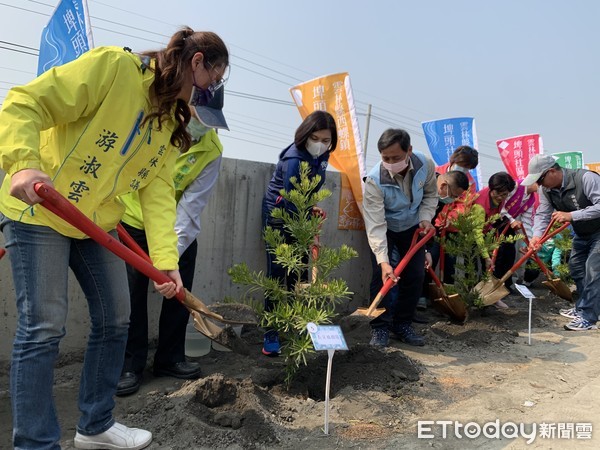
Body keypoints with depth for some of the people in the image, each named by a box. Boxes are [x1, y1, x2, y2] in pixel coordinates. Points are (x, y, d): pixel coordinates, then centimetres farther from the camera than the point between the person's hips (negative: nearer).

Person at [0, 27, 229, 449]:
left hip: (98, 221, 8)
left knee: (115, 318, 9)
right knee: (44, 327, -6)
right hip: (37, 210, -7)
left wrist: (165, 259, -16)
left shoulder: (175, 120, 4)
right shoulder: (113, 65, -18)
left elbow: (158, 190, -5)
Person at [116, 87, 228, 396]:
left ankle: (170, 358, 22)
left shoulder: (211, 151, -20)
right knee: (132, 294, 0)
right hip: (132, 221, -1)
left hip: (179, 226, 1)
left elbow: (191, 206, -23)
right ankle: (131, 364, 14)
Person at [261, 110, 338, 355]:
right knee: (277, 273, -8)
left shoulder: (322, 156, -4)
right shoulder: (294, 159, -27)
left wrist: (310, 206, 0)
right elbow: (290, 201, -31)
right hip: (278, 214, -7)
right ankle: (271, 334, 0)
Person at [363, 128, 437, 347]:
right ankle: (380, 327, 1)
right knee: (382, 276, -14)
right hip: (385, 229, -3)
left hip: (413, 227, 4)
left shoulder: (425, 165, -23)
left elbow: (430, 194, -1)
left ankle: (402, 324, 18)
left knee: (415, 276, 2)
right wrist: (383, 261, -46)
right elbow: (375, 225, -38)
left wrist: (425, 218, -18)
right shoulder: (375, 180, -34)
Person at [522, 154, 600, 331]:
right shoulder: (547, 189, -9)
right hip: (581, 233, 8)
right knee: (575, 266, 13)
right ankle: (582, 307, 29)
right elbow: (542, 214, -12)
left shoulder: (585, 178, -31)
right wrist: (537, 235, -29)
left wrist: (571, 215, -41)